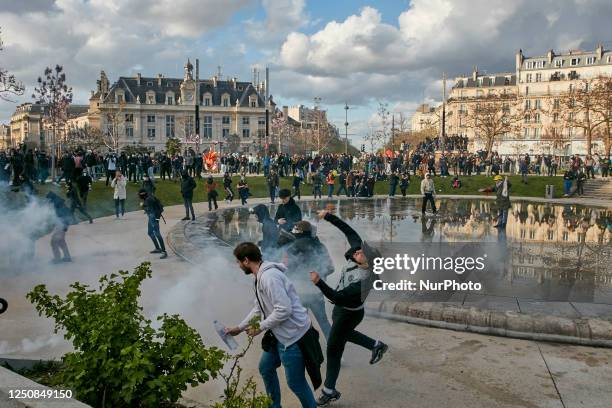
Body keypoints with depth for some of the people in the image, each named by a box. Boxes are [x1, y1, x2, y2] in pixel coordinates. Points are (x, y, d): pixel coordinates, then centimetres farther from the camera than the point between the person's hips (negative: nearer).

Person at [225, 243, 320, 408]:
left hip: (293, 336, -10)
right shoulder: (260, 277, 9)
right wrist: (239, 328, 24)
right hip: (279, 335, 10)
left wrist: (260, 327, -16)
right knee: (265, 368, 22)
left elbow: (284, 309, -28)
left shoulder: (269, 276, -24)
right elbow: (258, 308, 21)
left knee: (295, 383, 3)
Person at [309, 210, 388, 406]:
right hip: (342, 308, 8)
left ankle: (329, 391, 28)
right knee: (344, 334, 35)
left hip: (348, 314, -8)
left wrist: (319, 282, -49)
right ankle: (376, 346, 49)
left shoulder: (362, 282, -39)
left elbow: (337, 298, -40)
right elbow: (349, 231, -10)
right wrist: (328, 217, -12)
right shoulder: (360, 249, -21)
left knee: (333, 349, 8)